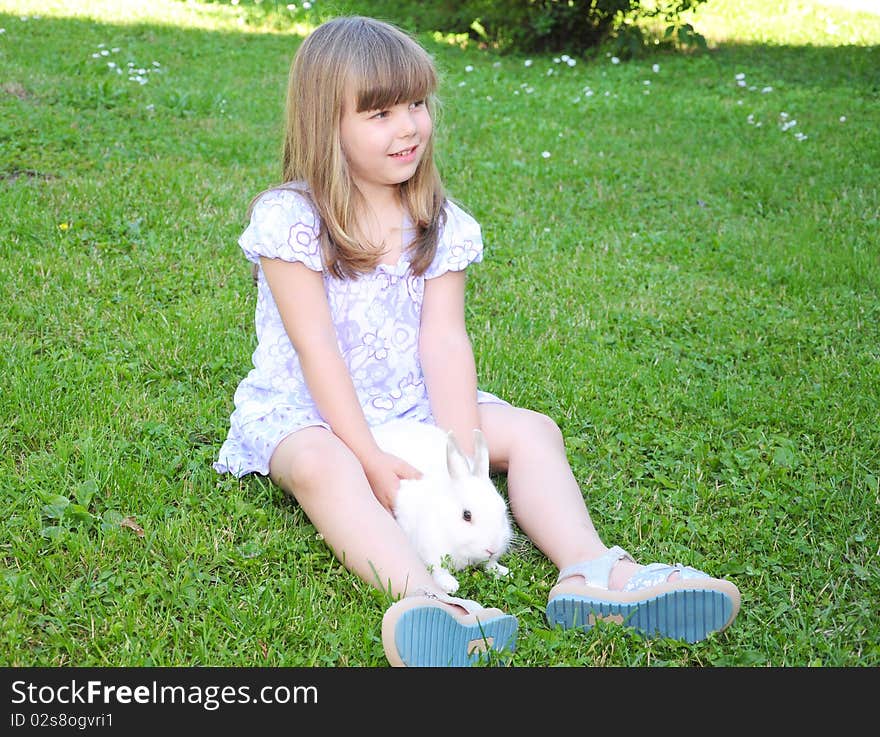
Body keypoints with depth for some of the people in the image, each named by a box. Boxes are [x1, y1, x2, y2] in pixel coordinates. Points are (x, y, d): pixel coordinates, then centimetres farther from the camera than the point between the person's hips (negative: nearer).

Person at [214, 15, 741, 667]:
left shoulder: (441, 225, 1)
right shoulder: (291, 220, -12)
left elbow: (444, 341, -8)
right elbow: (317, 349, -18)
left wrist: (463, 448, -22)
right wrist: (370, 458, -25)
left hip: (413, 403, 5)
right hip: (306, 409, -5)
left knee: (533, 431, -12)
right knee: (321, 465, -38)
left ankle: (589, 569, -32)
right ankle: (426, 601, -59)